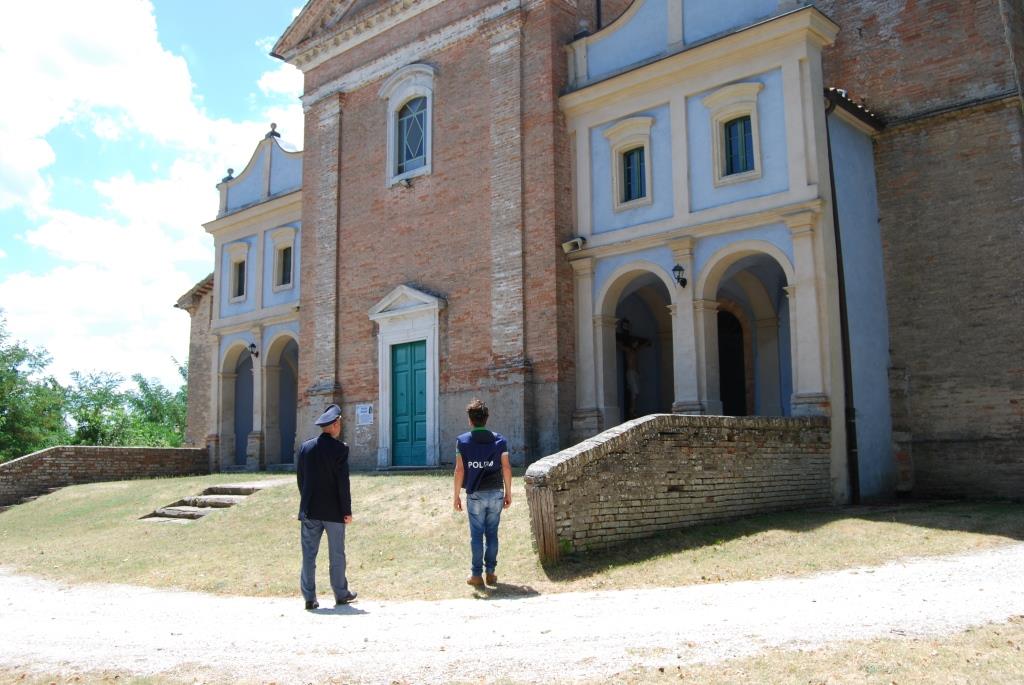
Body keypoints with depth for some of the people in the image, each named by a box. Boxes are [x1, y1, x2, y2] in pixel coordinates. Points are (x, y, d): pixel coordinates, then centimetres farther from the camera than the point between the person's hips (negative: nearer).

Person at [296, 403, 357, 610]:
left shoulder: (305, 447, 3)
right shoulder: (339, 448, -12)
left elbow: (300, 478, 8)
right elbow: (343, 482, -12)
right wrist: (347, 511, -6)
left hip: (309, 509, 4)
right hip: (333, 510, -4)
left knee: (309, 554, 6)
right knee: (337, 554, 10)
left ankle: (309, 598, 7)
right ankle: (341, 594, 20)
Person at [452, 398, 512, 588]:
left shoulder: (462, 441, -5)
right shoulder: (499, 440, 1)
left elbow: (459, 470, -8)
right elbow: (506, 468, -1)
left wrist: (456, 495, 0)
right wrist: (508, 493, 8)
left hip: (475, 494, -2)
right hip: (496, 493, 2)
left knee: (476, 534, 6)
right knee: (492, 533, 10)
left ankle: (476, 574, 8)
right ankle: (491, 572, 13)